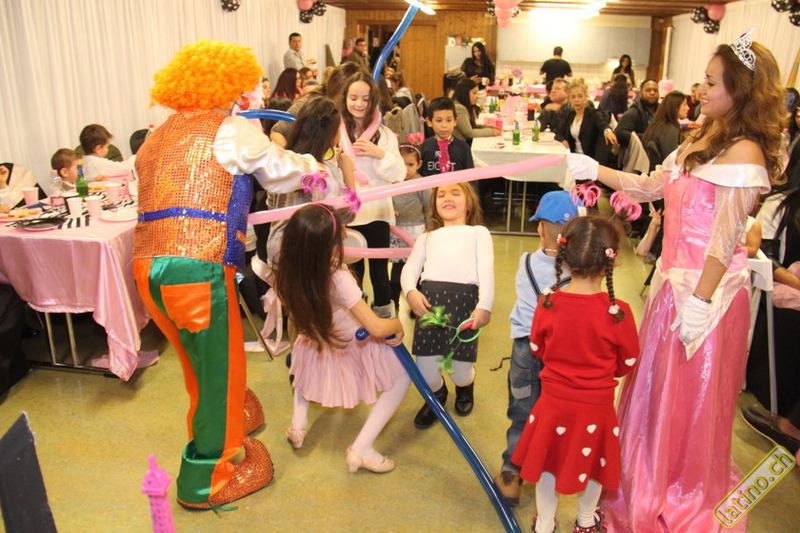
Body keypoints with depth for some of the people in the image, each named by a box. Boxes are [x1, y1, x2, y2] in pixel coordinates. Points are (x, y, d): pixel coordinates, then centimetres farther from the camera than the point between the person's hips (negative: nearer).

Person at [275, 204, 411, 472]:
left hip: (315, 352, 5)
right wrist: (397, 324, -14)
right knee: (403, 376, 15)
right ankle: (362, 447, 4)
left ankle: (298, 423, 25)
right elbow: (377, 329, -34)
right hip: (350, 352, -5)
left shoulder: (291, 275, -22)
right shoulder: (338, 279, -36)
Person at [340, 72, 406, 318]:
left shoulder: (384, 134, 5)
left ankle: (384, 313, 24)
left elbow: (399, 174, -2)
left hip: (377, 212, 1)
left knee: (379, 270, 8)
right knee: (353, 271, 12)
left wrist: (379, 154, -15)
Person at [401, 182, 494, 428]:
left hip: (465, 298, -2)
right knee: (426, 374, 0)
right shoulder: (428, 237, 30)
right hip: (428, 298, 2)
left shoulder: (478, 232, 23)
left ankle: (465, 387, 37)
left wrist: (485, 306, -9)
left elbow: (486, 269, 7)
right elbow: (410, 268, 15)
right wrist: (410, 291, -8)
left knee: (460, 372, -1)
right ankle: (437, 393, 36)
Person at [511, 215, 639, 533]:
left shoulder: (547, 305, -15)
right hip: (597, 405, 0)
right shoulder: (617, 313, -20)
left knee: (549, 462, 20)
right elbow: (627, 364, -5)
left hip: (553, 401, 1)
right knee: (594, 463, 23)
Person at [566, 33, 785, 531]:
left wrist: (699, 302, -21)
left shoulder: (743, 152, -17)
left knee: (692, 401, 8)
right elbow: (652, 186, 15)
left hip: (709, 288, -8)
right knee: (658, 387, 20)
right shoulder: (701, 140, 9)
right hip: (673, 279, 8)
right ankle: (650, 484, 42)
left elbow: (726, 239, -20)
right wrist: (594, 169, 11)